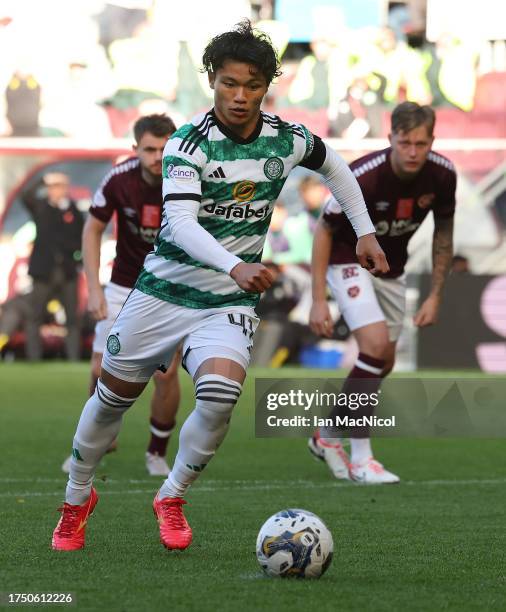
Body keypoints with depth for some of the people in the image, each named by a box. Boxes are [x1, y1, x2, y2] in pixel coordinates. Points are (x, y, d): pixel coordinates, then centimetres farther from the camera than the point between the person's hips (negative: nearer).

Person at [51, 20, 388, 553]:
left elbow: (334, 167, 20)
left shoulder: (287, 140, -4)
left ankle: (172, 497, -1)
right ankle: (77, 499, 37)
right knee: (112, 399, 10)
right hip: (164, 289, -1)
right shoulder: (190, 142, -16)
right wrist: (234, 266, -46)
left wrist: (364, 232, 16)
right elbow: (181, 221, -30)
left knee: (221, 393, -26)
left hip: (229, 303, 1)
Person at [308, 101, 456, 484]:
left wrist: (436, 295, -2)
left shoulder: (442, 174, -18)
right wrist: (318, 300, -21)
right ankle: (360, 459, -16)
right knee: (376, 345, -23)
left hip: (392, 267, 6)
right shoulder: (362, 177, -32)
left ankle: (328, 437, 31)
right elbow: (324, 229, -18)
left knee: (383, 364, 10)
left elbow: (443, 231, 0)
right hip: (349, 261, -6)